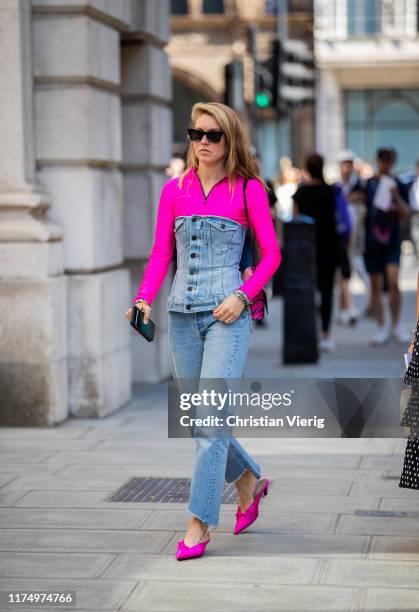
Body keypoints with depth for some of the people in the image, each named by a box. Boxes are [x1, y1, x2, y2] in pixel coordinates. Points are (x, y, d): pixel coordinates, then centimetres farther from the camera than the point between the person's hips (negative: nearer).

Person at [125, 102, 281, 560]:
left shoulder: (248, 190, 2)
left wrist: (243, 295, -12)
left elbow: (271, 254, 3)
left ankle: (199, 523, -6)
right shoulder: (174, 190, 11)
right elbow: (160, 254, 9)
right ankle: (249, 480, 35)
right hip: (182, 314, 4)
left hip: (227, 314, -4)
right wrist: (144, 299, -7)